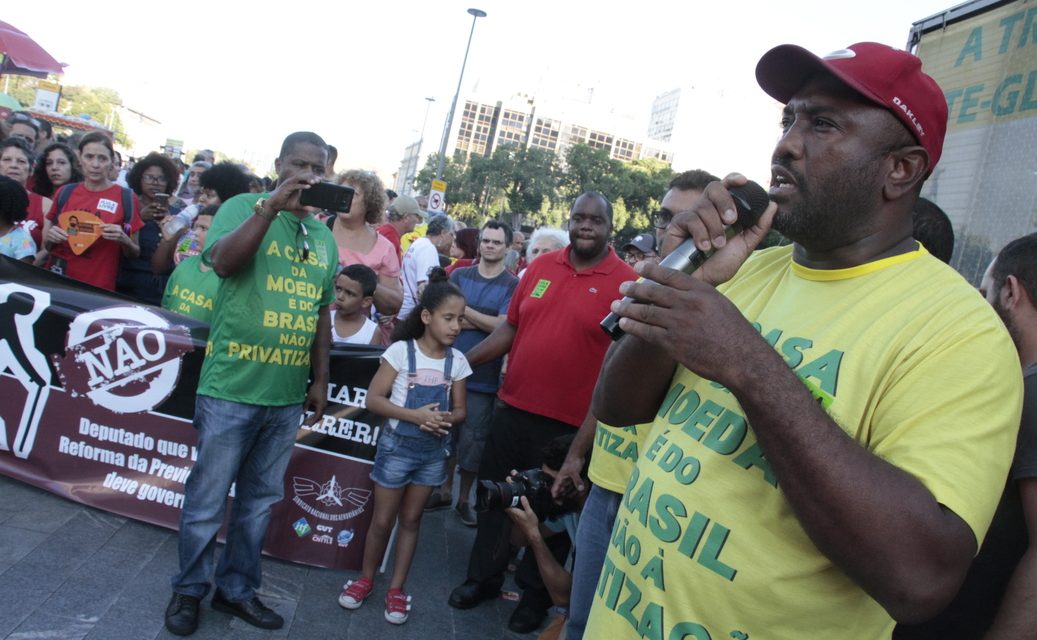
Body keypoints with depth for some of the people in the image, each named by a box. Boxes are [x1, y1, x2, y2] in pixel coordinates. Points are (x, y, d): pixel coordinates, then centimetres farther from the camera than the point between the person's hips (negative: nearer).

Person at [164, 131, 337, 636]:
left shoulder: (324, 236, 11)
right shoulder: (244, 207, -3)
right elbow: (222, 261, -23)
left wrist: (320, 381, 14)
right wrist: (272, 204, -26)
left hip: (287, 397, 5)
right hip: (231, 388, -5)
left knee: (260, 500, 16)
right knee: (208, 499, 8)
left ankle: (238, 589, 33)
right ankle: (189, 590, 29)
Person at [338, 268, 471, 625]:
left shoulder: (457, 360, -1)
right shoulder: (401, 350, -13)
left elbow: (460, 410, 4)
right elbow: (373, 400, -15)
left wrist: (447, 419, -19)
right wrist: (416, 415, -25)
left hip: (433, 451, 3)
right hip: (397, 446, -3)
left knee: (411, 519, 14)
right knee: (383, 519, 9)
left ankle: (396, 588, 26)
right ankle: (366, 579, 30)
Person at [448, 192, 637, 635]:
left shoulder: (625, 283, -10)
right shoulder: (541, 266, 4)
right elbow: (511, 327, 11)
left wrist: (591, 433, -16)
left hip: (571, 424, -4)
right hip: (512, 407, 5)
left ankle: (535, 593, 36)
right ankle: (483, 577, 39)